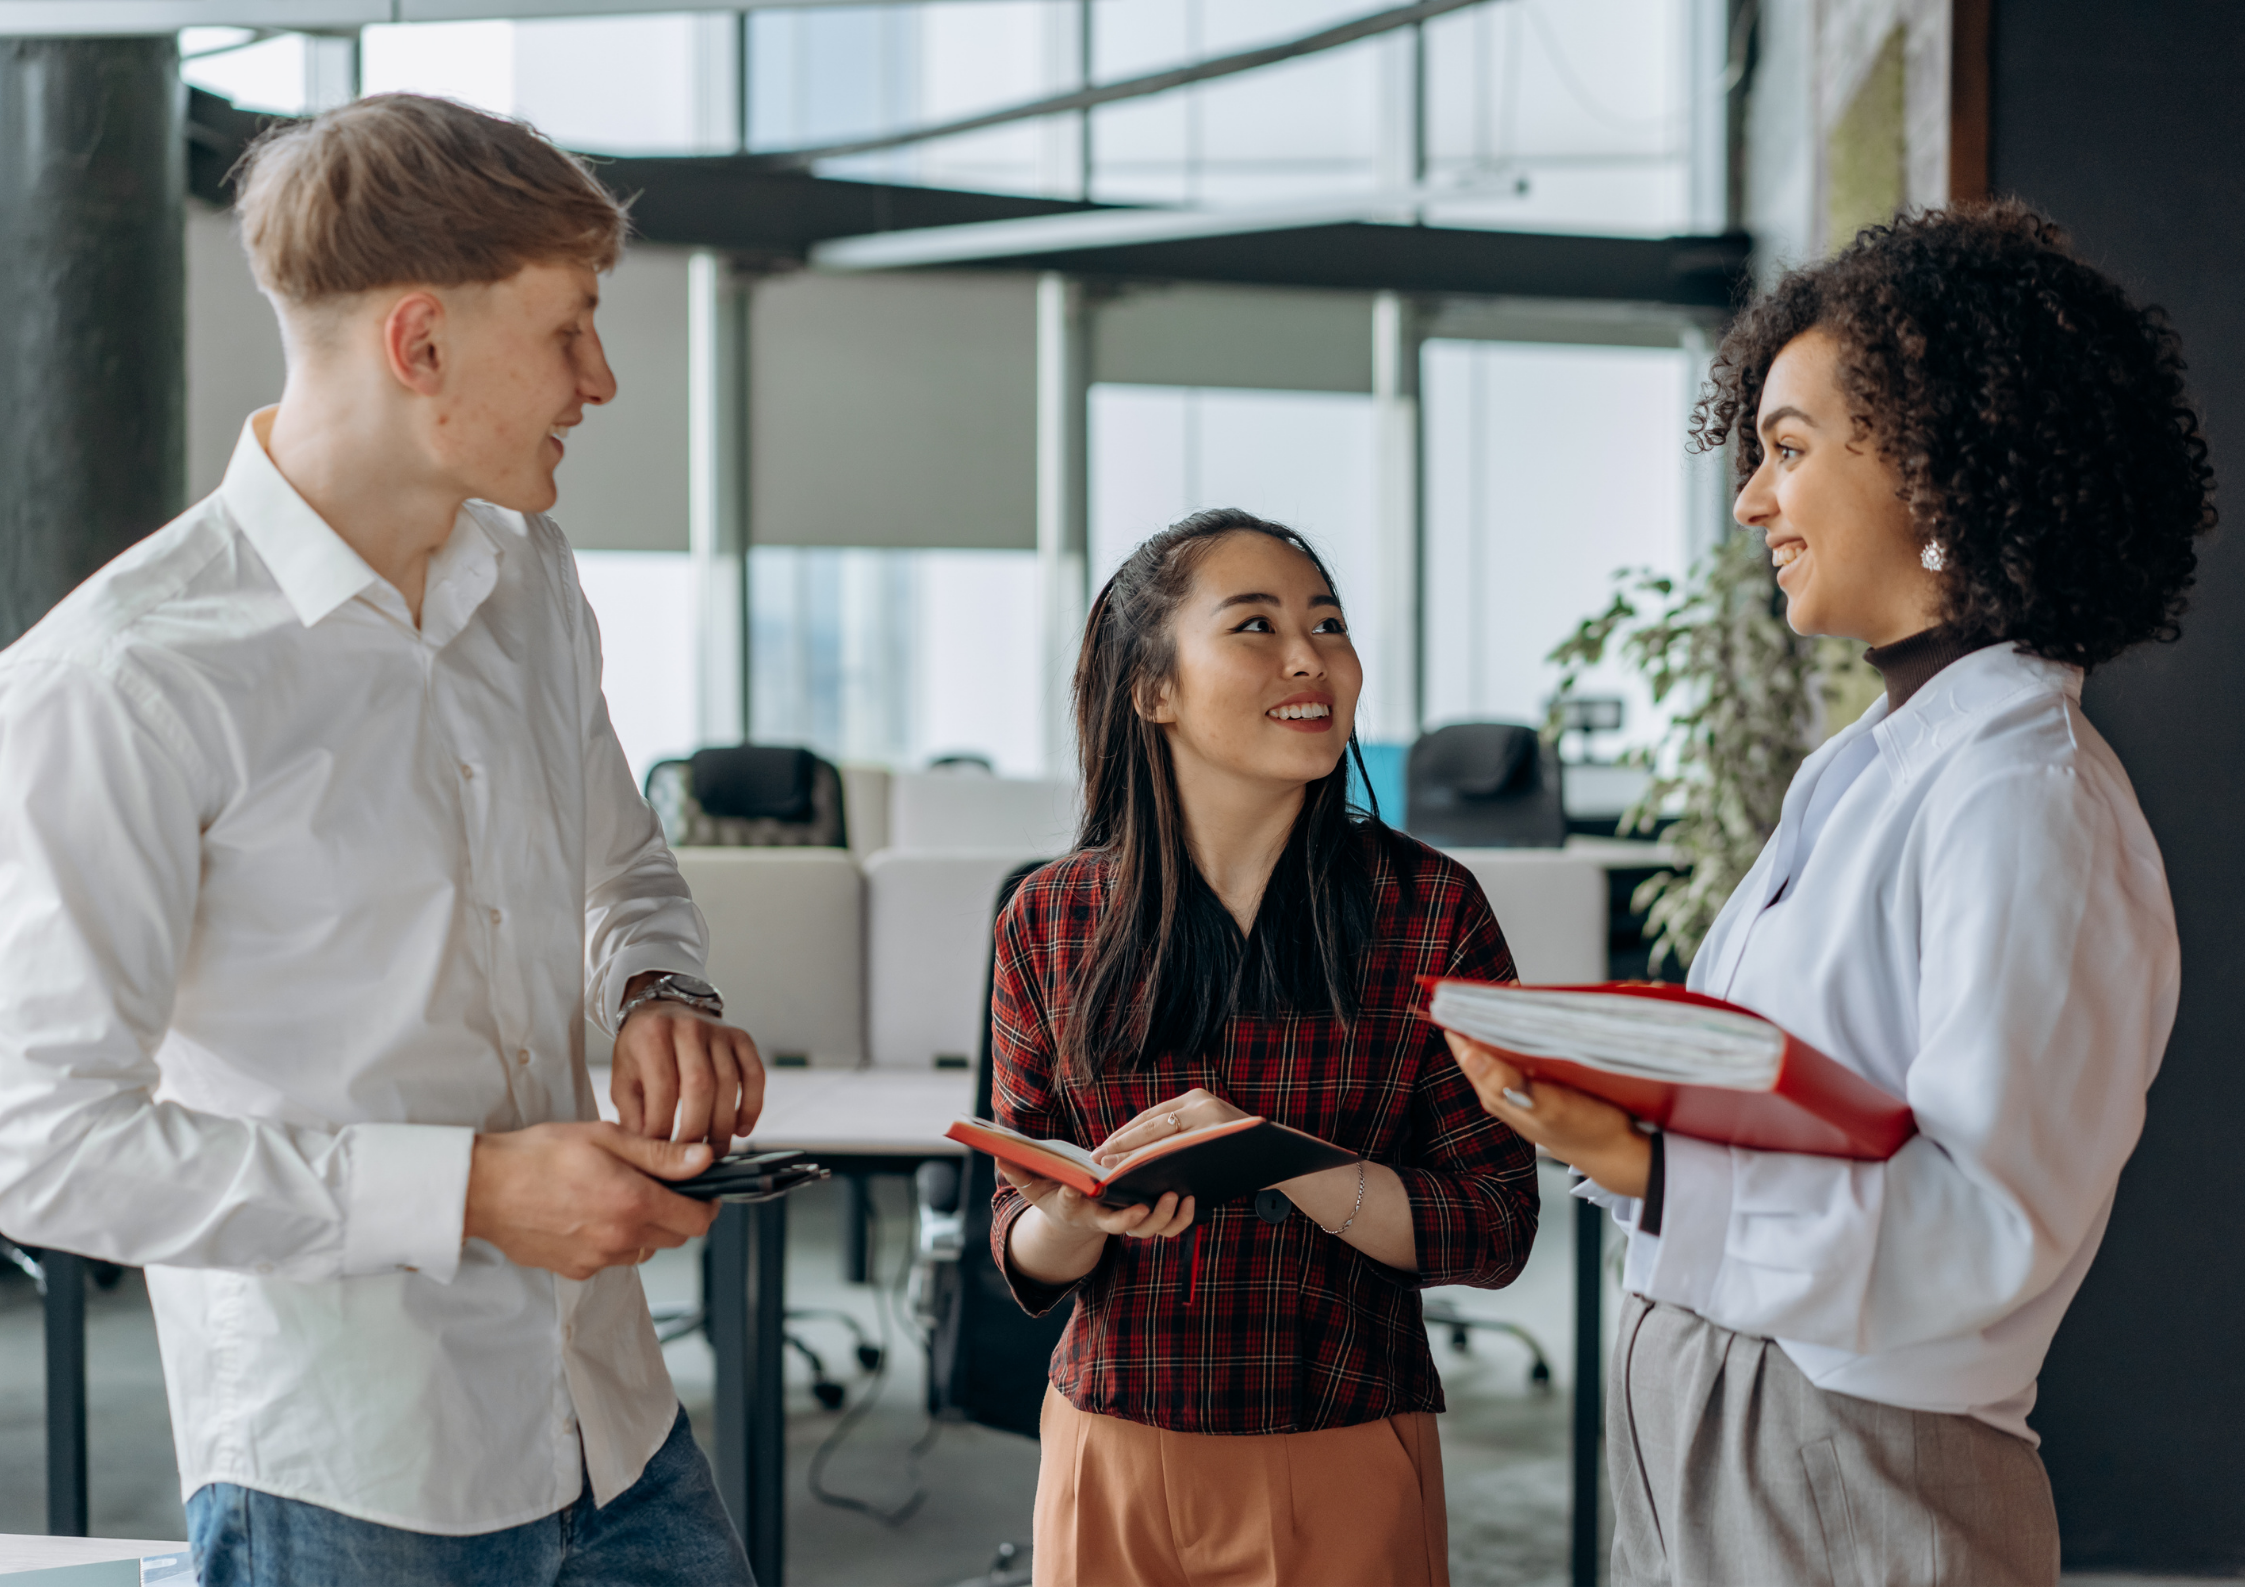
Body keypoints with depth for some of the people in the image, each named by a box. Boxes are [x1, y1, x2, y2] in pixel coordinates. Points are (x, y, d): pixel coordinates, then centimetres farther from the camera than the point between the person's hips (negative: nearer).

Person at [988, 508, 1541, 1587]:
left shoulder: (1431, 911, -6)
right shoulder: (1052, 921, -1)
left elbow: (1494, 1231, -9)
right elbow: (1022, 1253, 3)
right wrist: (1087, 1218, -20)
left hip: (1345, 1478, -1)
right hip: (1113, 1463, 2)